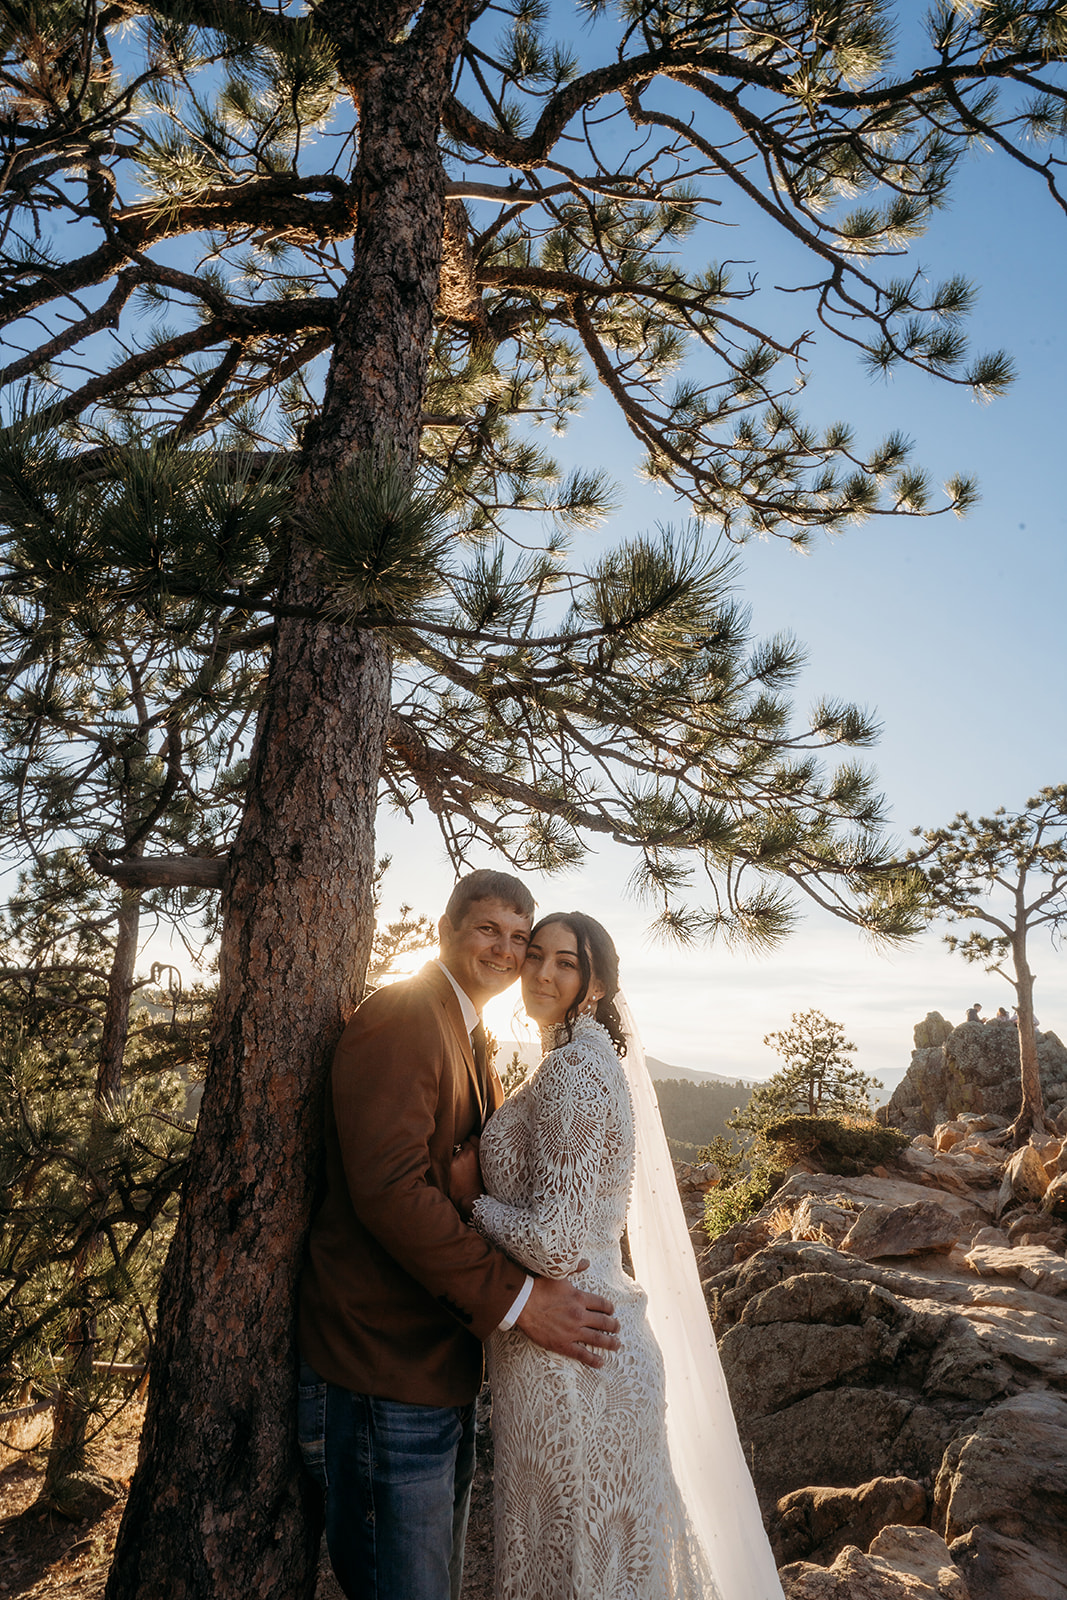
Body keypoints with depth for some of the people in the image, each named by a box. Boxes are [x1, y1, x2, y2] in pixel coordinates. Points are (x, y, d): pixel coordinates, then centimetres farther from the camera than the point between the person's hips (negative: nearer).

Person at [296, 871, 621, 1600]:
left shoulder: (474, 1042, 15)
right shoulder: (400, 1018, -18)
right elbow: (388, 1186, -27)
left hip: (445, 1361, 10)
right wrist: (515, 1297, -24)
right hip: (385, 1368, -10)